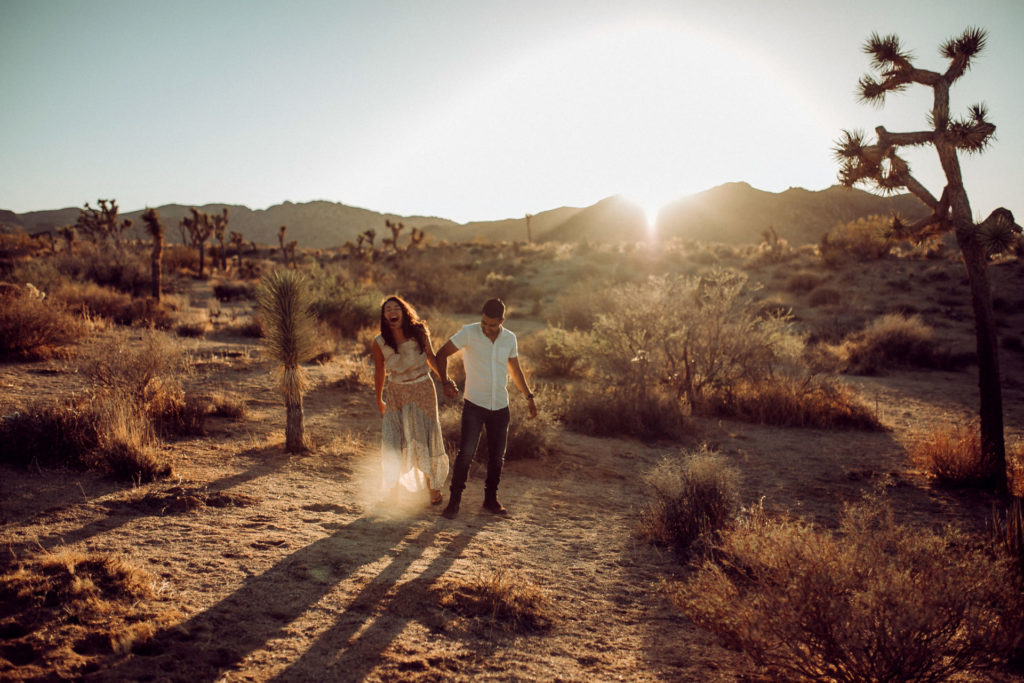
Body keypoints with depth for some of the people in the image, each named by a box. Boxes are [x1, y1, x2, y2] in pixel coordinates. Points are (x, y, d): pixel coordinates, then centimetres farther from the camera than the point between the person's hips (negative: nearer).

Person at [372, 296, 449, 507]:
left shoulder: (419, 332, -9)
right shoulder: (380, 342, -8)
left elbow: (431, 357, 5)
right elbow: (380, 372, 5)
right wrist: (379, 400, 15)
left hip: (423, 390, 0)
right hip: (396, 394, 0)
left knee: (425, 440, 5)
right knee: (393, 443, -1)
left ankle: (433, 490, 22)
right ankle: (392, 493, 16)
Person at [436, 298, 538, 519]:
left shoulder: (510, 339, 3)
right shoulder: (469, 333, -9)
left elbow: (515, 370, 16)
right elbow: (442, 354, -5)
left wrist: (529, 396, 15)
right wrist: (445, 382, -19)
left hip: (500, 407, 4)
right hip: (474, 404, -4)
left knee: (497, 456, 9)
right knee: (466, 453, -10)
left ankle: (491, 499, 25)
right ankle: (454, 501, 2)